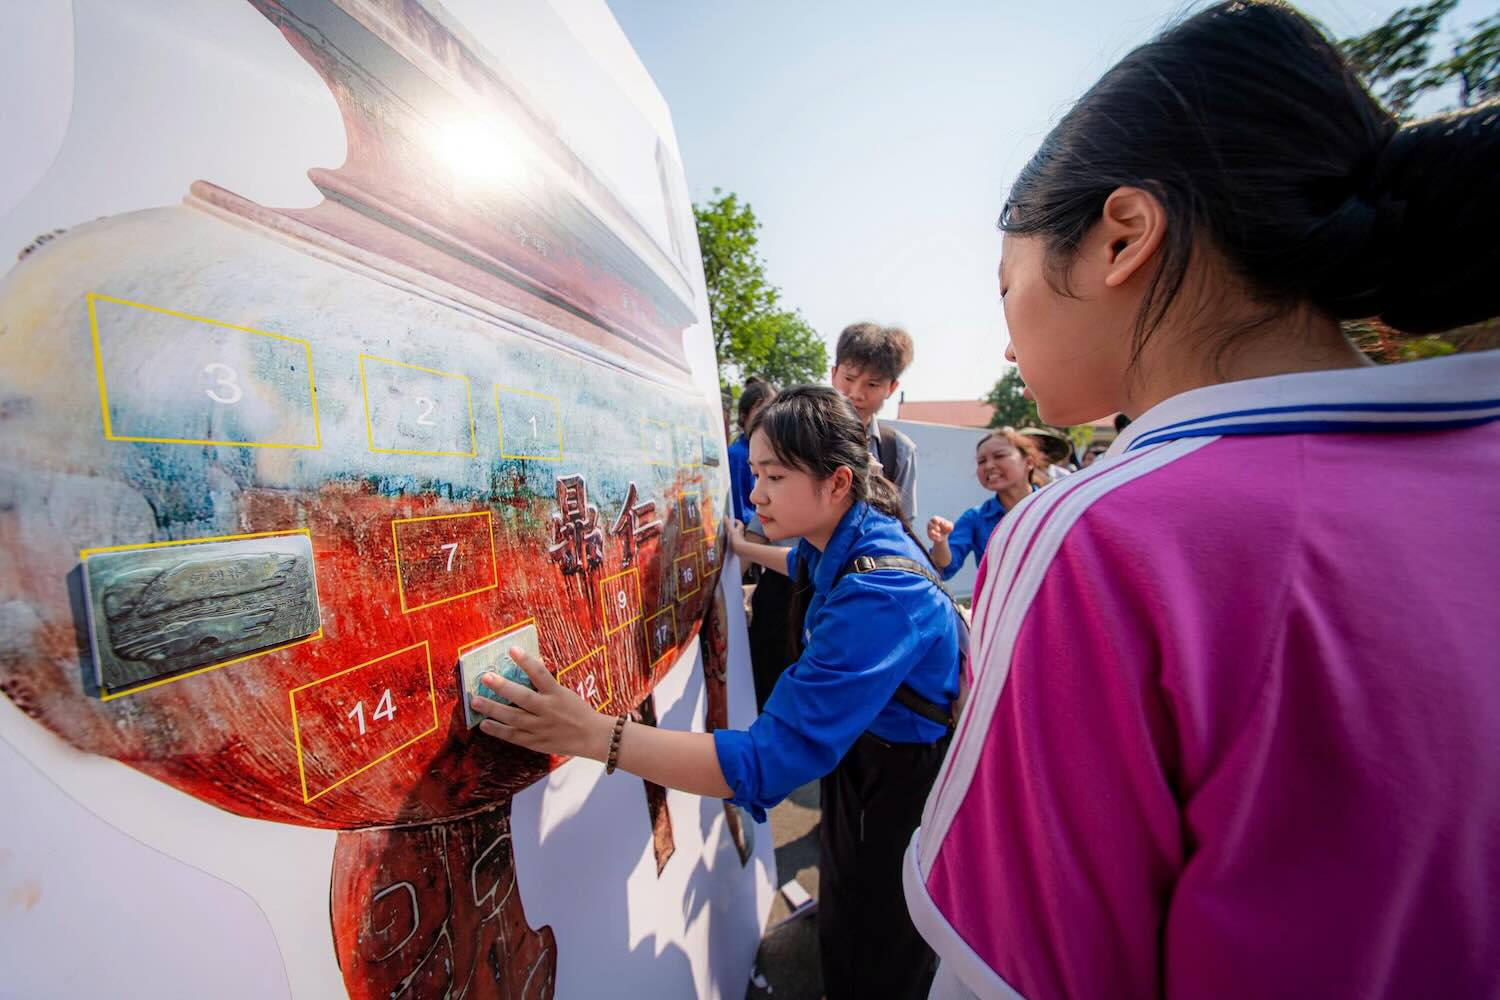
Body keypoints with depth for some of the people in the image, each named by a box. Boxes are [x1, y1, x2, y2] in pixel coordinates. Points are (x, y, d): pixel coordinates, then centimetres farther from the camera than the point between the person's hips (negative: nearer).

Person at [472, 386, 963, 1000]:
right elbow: (810, 567, 19)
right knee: (843, 909, 31)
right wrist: (743, 549, 24)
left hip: (900, 784, -8)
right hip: (857, 751, 8)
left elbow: (769, 759, -41)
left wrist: (594, 735, -43)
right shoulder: (840, 538, -9)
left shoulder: (877, 592, -38)